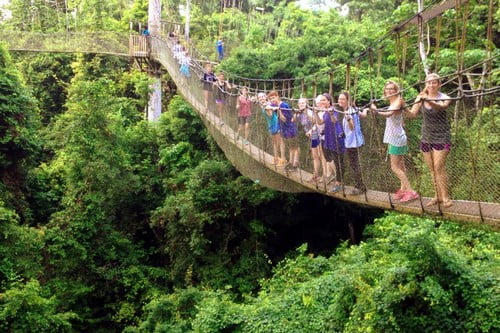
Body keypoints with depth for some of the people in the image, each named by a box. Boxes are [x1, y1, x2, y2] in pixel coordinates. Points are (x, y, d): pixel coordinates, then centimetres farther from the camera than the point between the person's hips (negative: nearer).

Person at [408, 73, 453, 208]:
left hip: (441, 137, -4)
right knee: (432, 169, 9)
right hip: (426, 138, 4)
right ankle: (437, 196, 18)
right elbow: (413, 114, -7)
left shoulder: (444, 98, -10)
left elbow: (441, 107, -33)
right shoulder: (421, 98, 2)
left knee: (439, 167, -11)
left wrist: (428, 101, -53)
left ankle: (445, 198, -4)